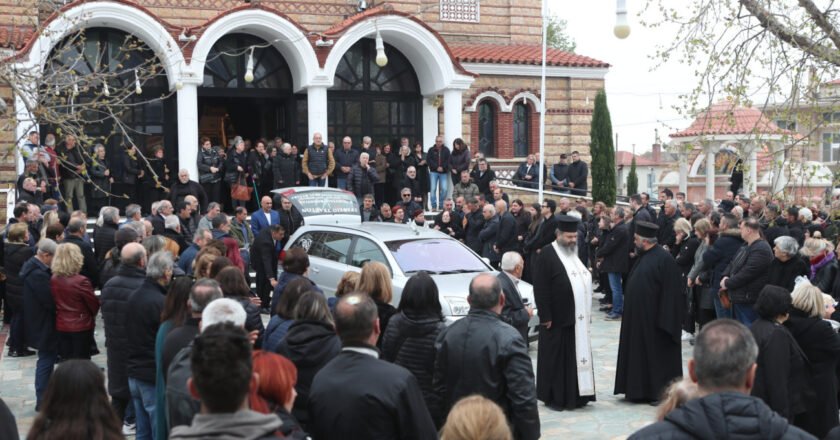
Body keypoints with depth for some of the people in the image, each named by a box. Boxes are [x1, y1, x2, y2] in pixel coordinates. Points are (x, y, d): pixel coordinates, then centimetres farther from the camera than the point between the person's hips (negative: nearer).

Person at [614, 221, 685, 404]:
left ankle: (661, 393, 11)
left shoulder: (663, 259, -17)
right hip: (640, 319, 9)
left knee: (658, 357, 1)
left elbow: (670, 292, -19)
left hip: (654, 320, -9)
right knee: (641, 354, 13)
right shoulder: (644, 257, 11)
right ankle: (642, 390, 22)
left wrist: (664, 323, -21)